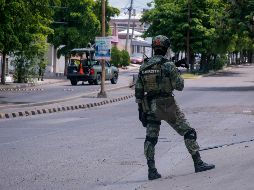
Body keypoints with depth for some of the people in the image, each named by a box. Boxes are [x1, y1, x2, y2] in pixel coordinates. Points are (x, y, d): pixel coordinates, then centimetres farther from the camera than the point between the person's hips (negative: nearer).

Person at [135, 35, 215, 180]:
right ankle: (198, 163, 8)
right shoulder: (168, 65, -13)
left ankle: (152, 171, 2)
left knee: (151, 139, 10)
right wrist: (179, 77, 11)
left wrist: (141, 110, 12)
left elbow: (138, 91, 5)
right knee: (188, 132, 7)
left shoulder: (144, 67, 4)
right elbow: (179, 86, -11)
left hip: (151, 107, 5)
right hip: (168, 107, -5)